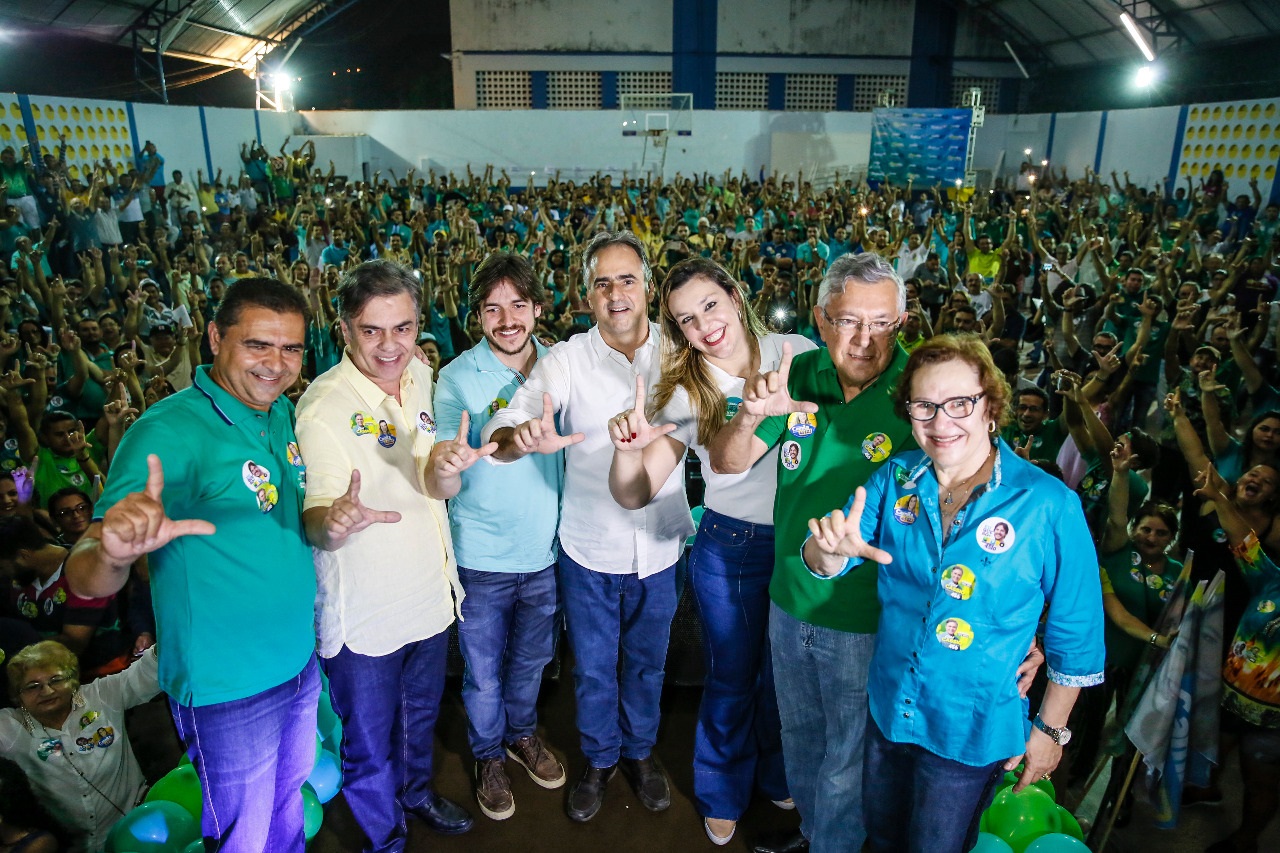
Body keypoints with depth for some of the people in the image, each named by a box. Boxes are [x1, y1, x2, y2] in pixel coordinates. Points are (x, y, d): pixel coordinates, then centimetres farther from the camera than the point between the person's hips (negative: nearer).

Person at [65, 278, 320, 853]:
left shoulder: (286, 416, -1)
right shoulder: (168, 432, -22)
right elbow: (84, 582, -25)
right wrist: (112, 554, -48)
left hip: (300, 660, 6)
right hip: (228, 687, -6)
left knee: (289, 800, 25)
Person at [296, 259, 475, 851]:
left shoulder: (422, 376, -3)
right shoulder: (323, 406, -23)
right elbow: (316, 521, -34)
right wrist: (333, 519, -52)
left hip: (430, 590, 6)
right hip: (364, 610, -6)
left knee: (422, 714, 28)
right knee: (370, 746, 13)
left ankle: (417, 790, 55)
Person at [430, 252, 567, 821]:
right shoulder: (457, 378, -14)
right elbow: (441, 490, -21)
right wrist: (446, 465, -42)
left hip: (545, 550, 3)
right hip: (482, 558, -3)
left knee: (531, 657, 24)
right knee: (483, 673, 16)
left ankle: (522, 733, 51)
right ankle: (489, 755, 43)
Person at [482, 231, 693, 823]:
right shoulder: (567, 359, -13)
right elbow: (499, 430, -23)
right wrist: (525, 436, -46)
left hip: (659, 547, 2)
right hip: (589, 550, -1)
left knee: (647, 662, 22)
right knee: (593, 668, 18)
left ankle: (640, 752, 48)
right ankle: (600, 759, 44)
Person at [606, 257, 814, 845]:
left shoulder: (798, 353, -8)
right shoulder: (687, 395, -11)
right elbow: (634, 495, -13)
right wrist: (627, 450, -33)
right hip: (731, 550, -2)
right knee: (732, 681, 15)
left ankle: (776, 775, 52)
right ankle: (724, 796, 45)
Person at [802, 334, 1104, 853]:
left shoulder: (1048, 505, -19)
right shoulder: (895, 478, -9)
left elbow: (1076, 632, -10)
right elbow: (823, 564, -11)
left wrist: (1051, 729, -2)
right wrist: (834, 547, -35)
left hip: (972, 733, -3)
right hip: (887, 708, 4)